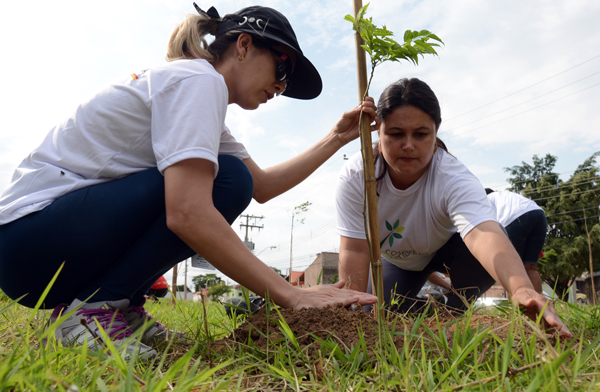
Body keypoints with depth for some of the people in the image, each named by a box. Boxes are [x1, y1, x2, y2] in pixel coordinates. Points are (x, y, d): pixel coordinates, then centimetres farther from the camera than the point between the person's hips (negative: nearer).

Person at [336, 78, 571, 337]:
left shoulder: (454, 179, -37)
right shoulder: (355, 176, -31)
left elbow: (484, 233, -56)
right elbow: (355, 250, -31)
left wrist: (521, 288, -75)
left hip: (446, 249, -1)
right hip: (394, 260, 2)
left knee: (482, 257, -33)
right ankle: (418, 310, 20)